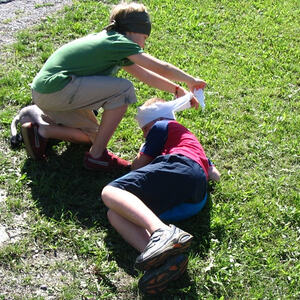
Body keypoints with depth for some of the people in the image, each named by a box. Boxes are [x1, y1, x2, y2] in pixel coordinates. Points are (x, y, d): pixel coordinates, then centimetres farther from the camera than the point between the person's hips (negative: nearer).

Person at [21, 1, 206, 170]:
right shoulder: (119, 43, -10)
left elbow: (143, 74, 21)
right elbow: (161, 68, -7)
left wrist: (177, 90, 20)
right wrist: (190, 80, 7)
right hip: (55, 88, -10)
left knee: (91, 135, 23)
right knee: (124, 89, -14)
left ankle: (41, 131, 14)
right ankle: (97, 156, -9)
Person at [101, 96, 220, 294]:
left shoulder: (162, 126, 22)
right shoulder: (190, 139, 46)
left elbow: (138, 165, 15)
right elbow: (215, 175, 40)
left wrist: (141, 154, 39)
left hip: (181, 167, -8)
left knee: (111, 192, -21)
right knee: (114, 214, -3)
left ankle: (162, 232, -51)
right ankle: (166, 256, -35)